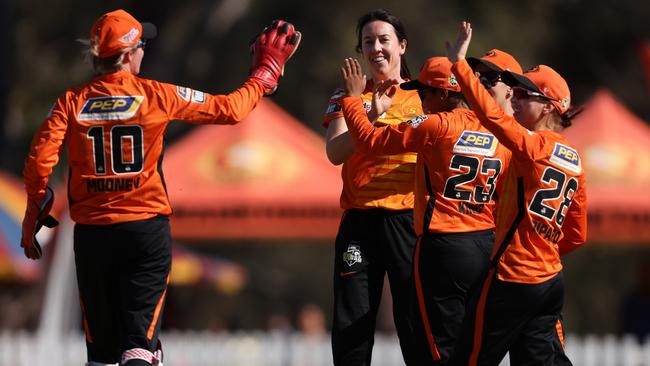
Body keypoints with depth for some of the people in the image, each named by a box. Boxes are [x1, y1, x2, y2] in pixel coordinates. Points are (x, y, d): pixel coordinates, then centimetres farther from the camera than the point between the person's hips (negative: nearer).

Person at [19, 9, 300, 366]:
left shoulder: (71, 102, 0)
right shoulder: (156, 95, -4)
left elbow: (40, 160, -9)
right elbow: (229, 109, 3)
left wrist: (34, 211, 6)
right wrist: (265, 73, 18)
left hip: (91, 233, 2)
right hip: (146, 229, -2)